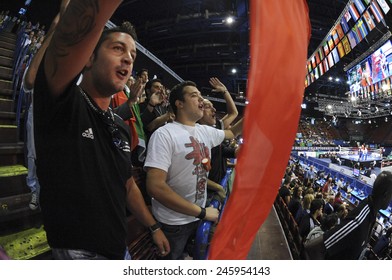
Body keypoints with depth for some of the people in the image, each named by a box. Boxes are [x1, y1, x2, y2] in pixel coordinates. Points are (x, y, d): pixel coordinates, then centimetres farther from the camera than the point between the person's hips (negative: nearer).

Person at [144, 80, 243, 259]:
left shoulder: (206, 131, 2)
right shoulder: (164, 135, -20)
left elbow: (232, 133, 22)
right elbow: (155, 187, -27)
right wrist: (202, 212, -23)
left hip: (199, 216, 7)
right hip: (173, 223, -6)